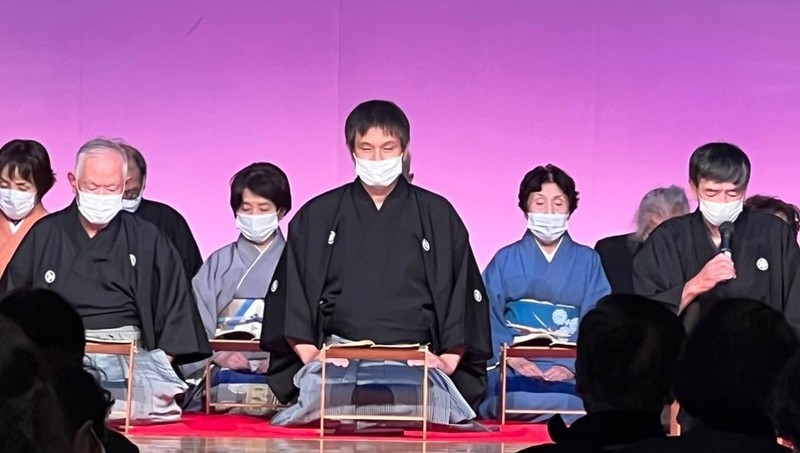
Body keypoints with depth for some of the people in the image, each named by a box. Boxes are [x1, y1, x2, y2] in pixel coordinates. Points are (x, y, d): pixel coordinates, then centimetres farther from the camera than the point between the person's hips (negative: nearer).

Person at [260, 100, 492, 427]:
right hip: (337, 359, 1)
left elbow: (463, 292, 15)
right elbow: (290, 291, 15)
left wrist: (450, 359, 1)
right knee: (321, 390, -37)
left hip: (416, 361, -1)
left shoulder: (437, 216, 16)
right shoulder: (317, 217, 17)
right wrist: (309, 353, 0)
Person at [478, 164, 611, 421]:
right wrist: (513, 358, -15)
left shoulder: (587, 261, 16)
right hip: (515, 371, 0)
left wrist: (572, 366, -13)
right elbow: (490, 318, 4)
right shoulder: (505, 260, 16)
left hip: (571, 373, 0)